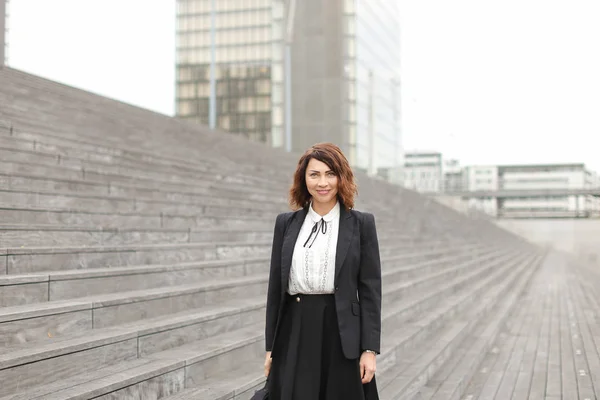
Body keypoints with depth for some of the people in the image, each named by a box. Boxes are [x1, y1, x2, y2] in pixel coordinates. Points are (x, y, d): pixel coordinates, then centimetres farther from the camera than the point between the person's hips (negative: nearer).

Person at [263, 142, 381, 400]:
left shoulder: (361, 223, 1)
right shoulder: (286, 223, 7)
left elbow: (370, 288, -1)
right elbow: (275, 286, 8)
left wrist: (370, 349, -6)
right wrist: (271, 347, 7)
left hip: (342, 334, -2)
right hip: (295, 333, 2)